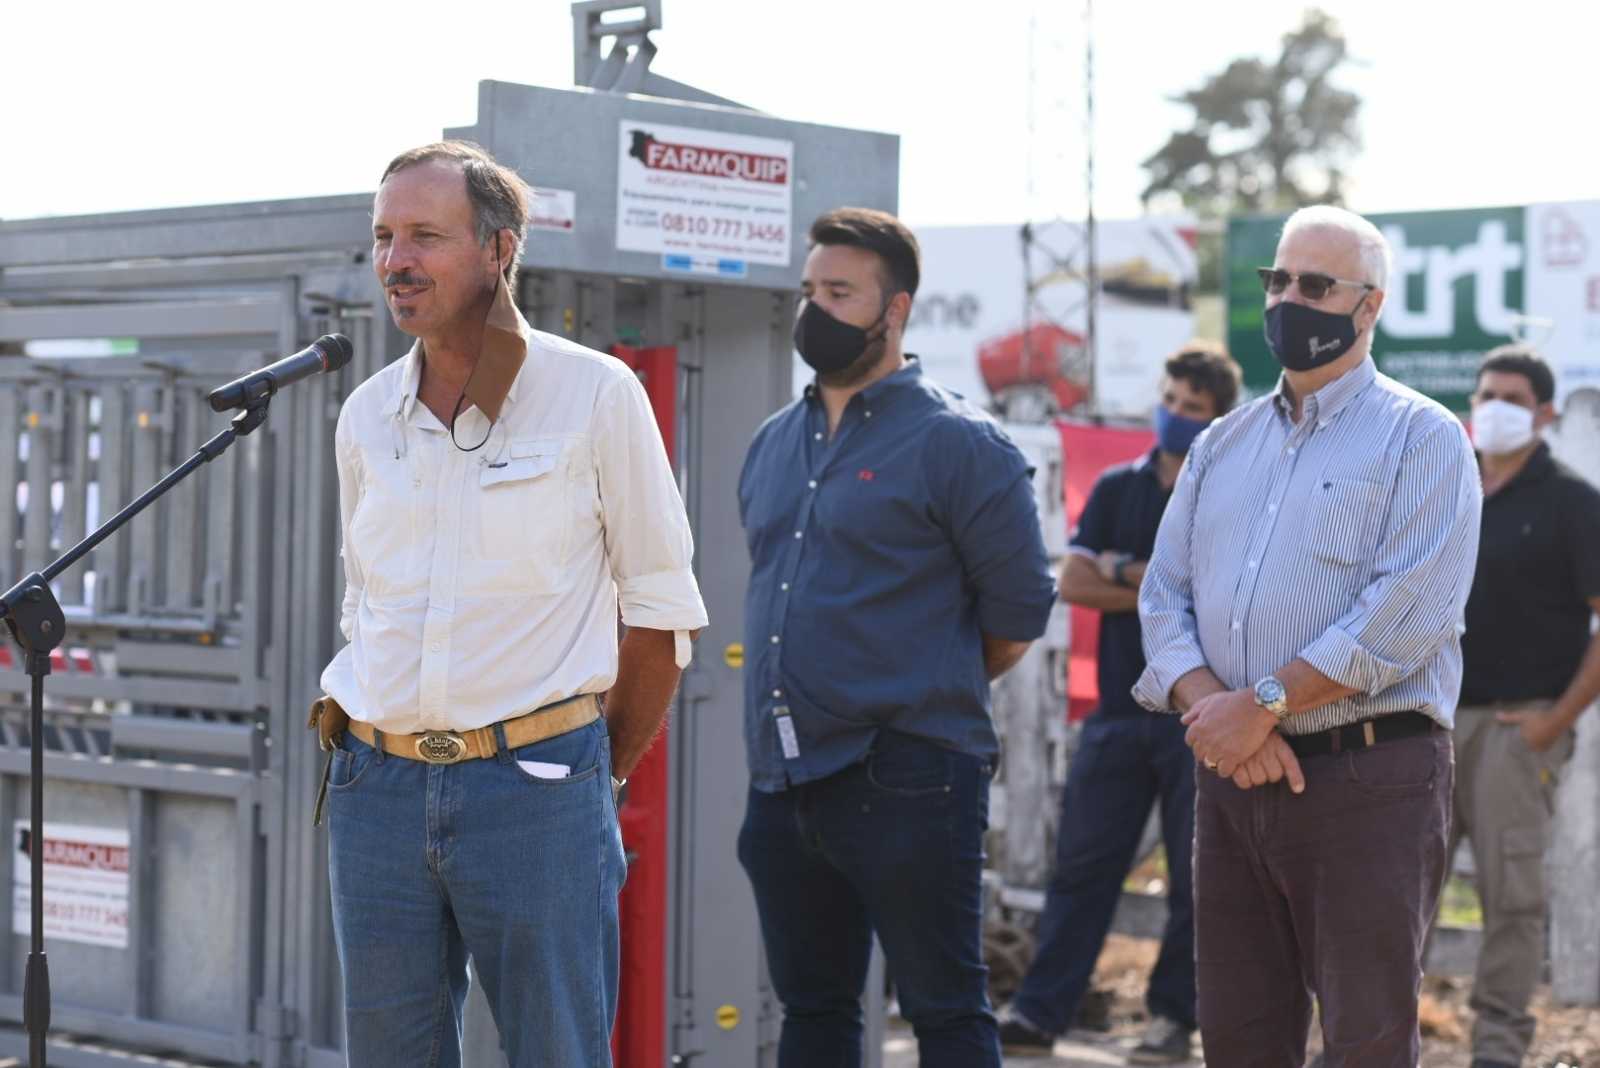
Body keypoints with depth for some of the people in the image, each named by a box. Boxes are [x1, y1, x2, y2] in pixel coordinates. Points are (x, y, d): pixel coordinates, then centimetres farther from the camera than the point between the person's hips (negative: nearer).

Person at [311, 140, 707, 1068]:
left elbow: (661, 612, 1)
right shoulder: (366, 416, 10)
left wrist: (604, 776, 5)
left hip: (536, 784, -4)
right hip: (379, 784, 4)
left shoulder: (596, 394, -4)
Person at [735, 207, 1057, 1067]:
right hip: (782, 778, 7)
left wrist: (931, 691, 6)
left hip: (906, 784, -7)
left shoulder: (956, 442, -7)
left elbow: (1018, 608, -5)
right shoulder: (774, 444, 15)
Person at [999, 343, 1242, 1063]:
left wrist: (1124, 572, -7)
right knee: (1082, 864, 2)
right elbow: (1073, 584, 0)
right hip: (1119, 707, 3)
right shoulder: (1117, 489, 11)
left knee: (1195, 875, 3)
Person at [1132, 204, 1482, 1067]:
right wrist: (1210, 709, -10)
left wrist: (1262, 704, -16)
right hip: (1232, 778, 6)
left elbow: (1407, 613, -14)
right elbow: (1164, 598, 9)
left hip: (1368, 778, -6)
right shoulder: (1221, 446, 17)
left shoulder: (1421, 438, -2)